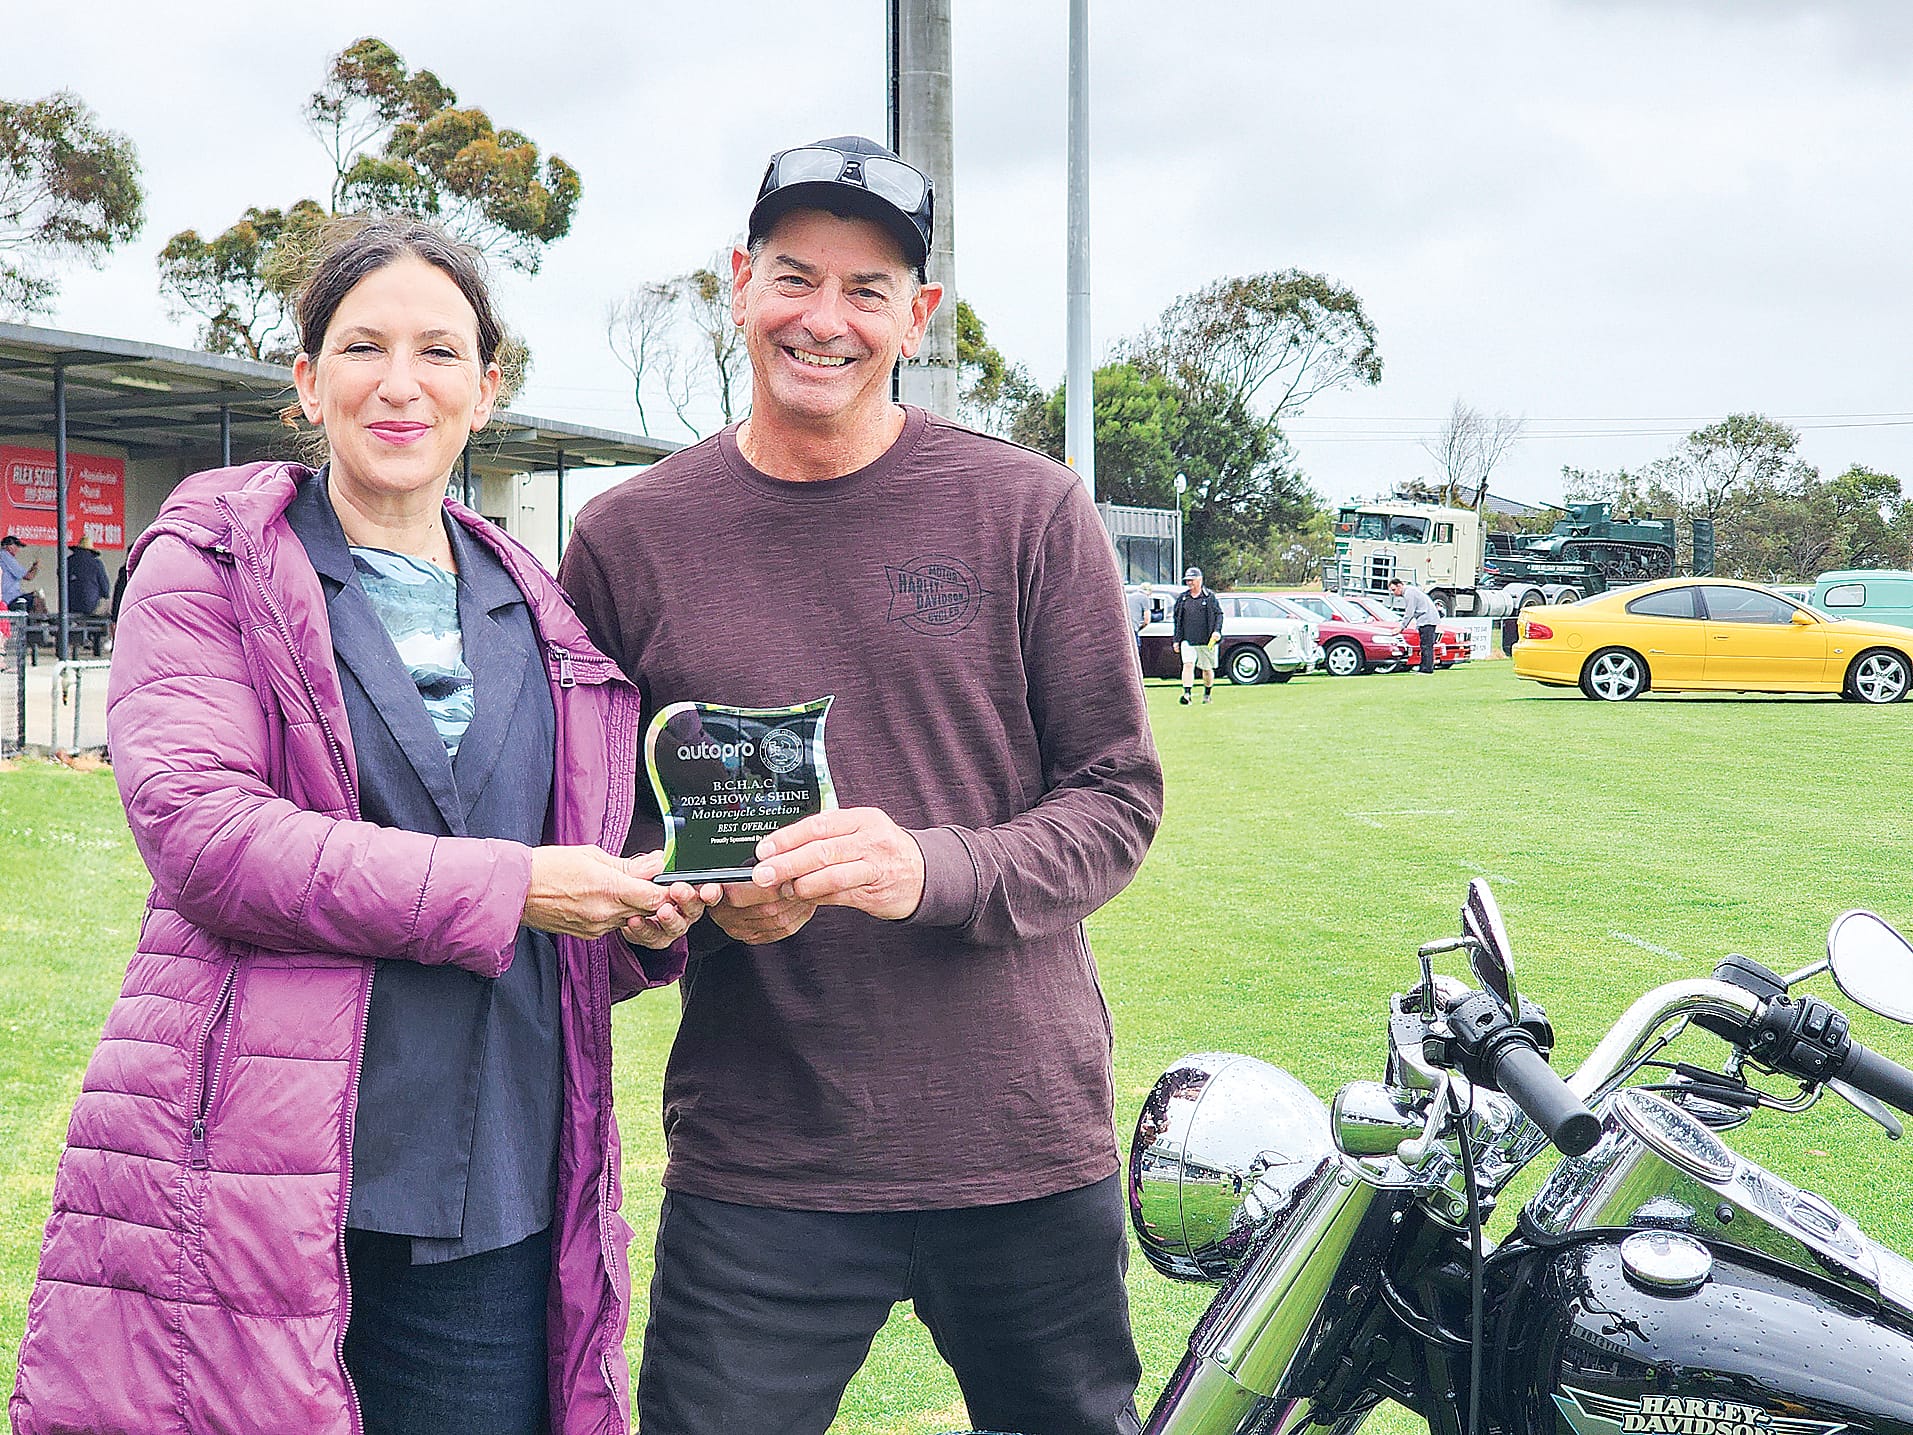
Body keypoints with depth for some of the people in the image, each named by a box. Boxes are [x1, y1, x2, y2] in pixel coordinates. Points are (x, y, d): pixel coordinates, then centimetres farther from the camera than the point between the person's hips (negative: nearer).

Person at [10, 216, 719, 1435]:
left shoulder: (536, 617, 18)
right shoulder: (210, 567, 3)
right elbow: (192, 821, -12)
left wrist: (649, 922, -1)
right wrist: (500, 886, -16)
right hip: (248, 1194, -4)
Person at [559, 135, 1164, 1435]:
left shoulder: (1029, 513, -1)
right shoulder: (629, 536, 3)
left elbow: (1119, 797, -1)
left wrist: (933, 870, -20)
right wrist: (704, 894, -12)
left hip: (1026, 1143, 0)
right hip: (754, 1162, 0)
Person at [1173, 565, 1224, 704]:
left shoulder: (1210, 596, 3)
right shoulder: (1182, 598, 10)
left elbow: (1219, 614, 4)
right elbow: (1176, 619, 15)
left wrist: (1217, 631, -12)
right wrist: (1177, 639, 11)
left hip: (1207, 640, -1)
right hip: (1188, 640, 1)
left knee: (1207, 669, 9)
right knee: (1188, 664, -17)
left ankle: (1207, 693, 28)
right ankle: (1187, 694, -23)